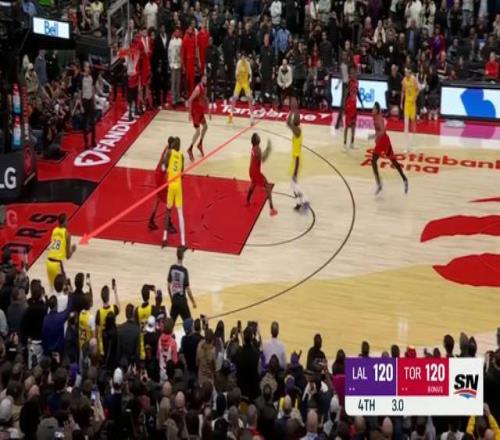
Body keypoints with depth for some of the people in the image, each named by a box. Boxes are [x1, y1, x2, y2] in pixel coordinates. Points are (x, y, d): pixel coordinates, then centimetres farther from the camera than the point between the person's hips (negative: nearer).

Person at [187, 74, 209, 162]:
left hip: (201, 111, 9)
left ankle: (200, 144, 40)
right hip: (195, 111, -9)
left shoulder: (205, 88, 4)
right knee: (198, 131, -11)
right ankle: (190, 149, 1)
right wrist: (190, 113, -24)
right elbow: (190, 100, -24)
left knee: (205, 126, 23)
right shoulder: (198, 89, -24)